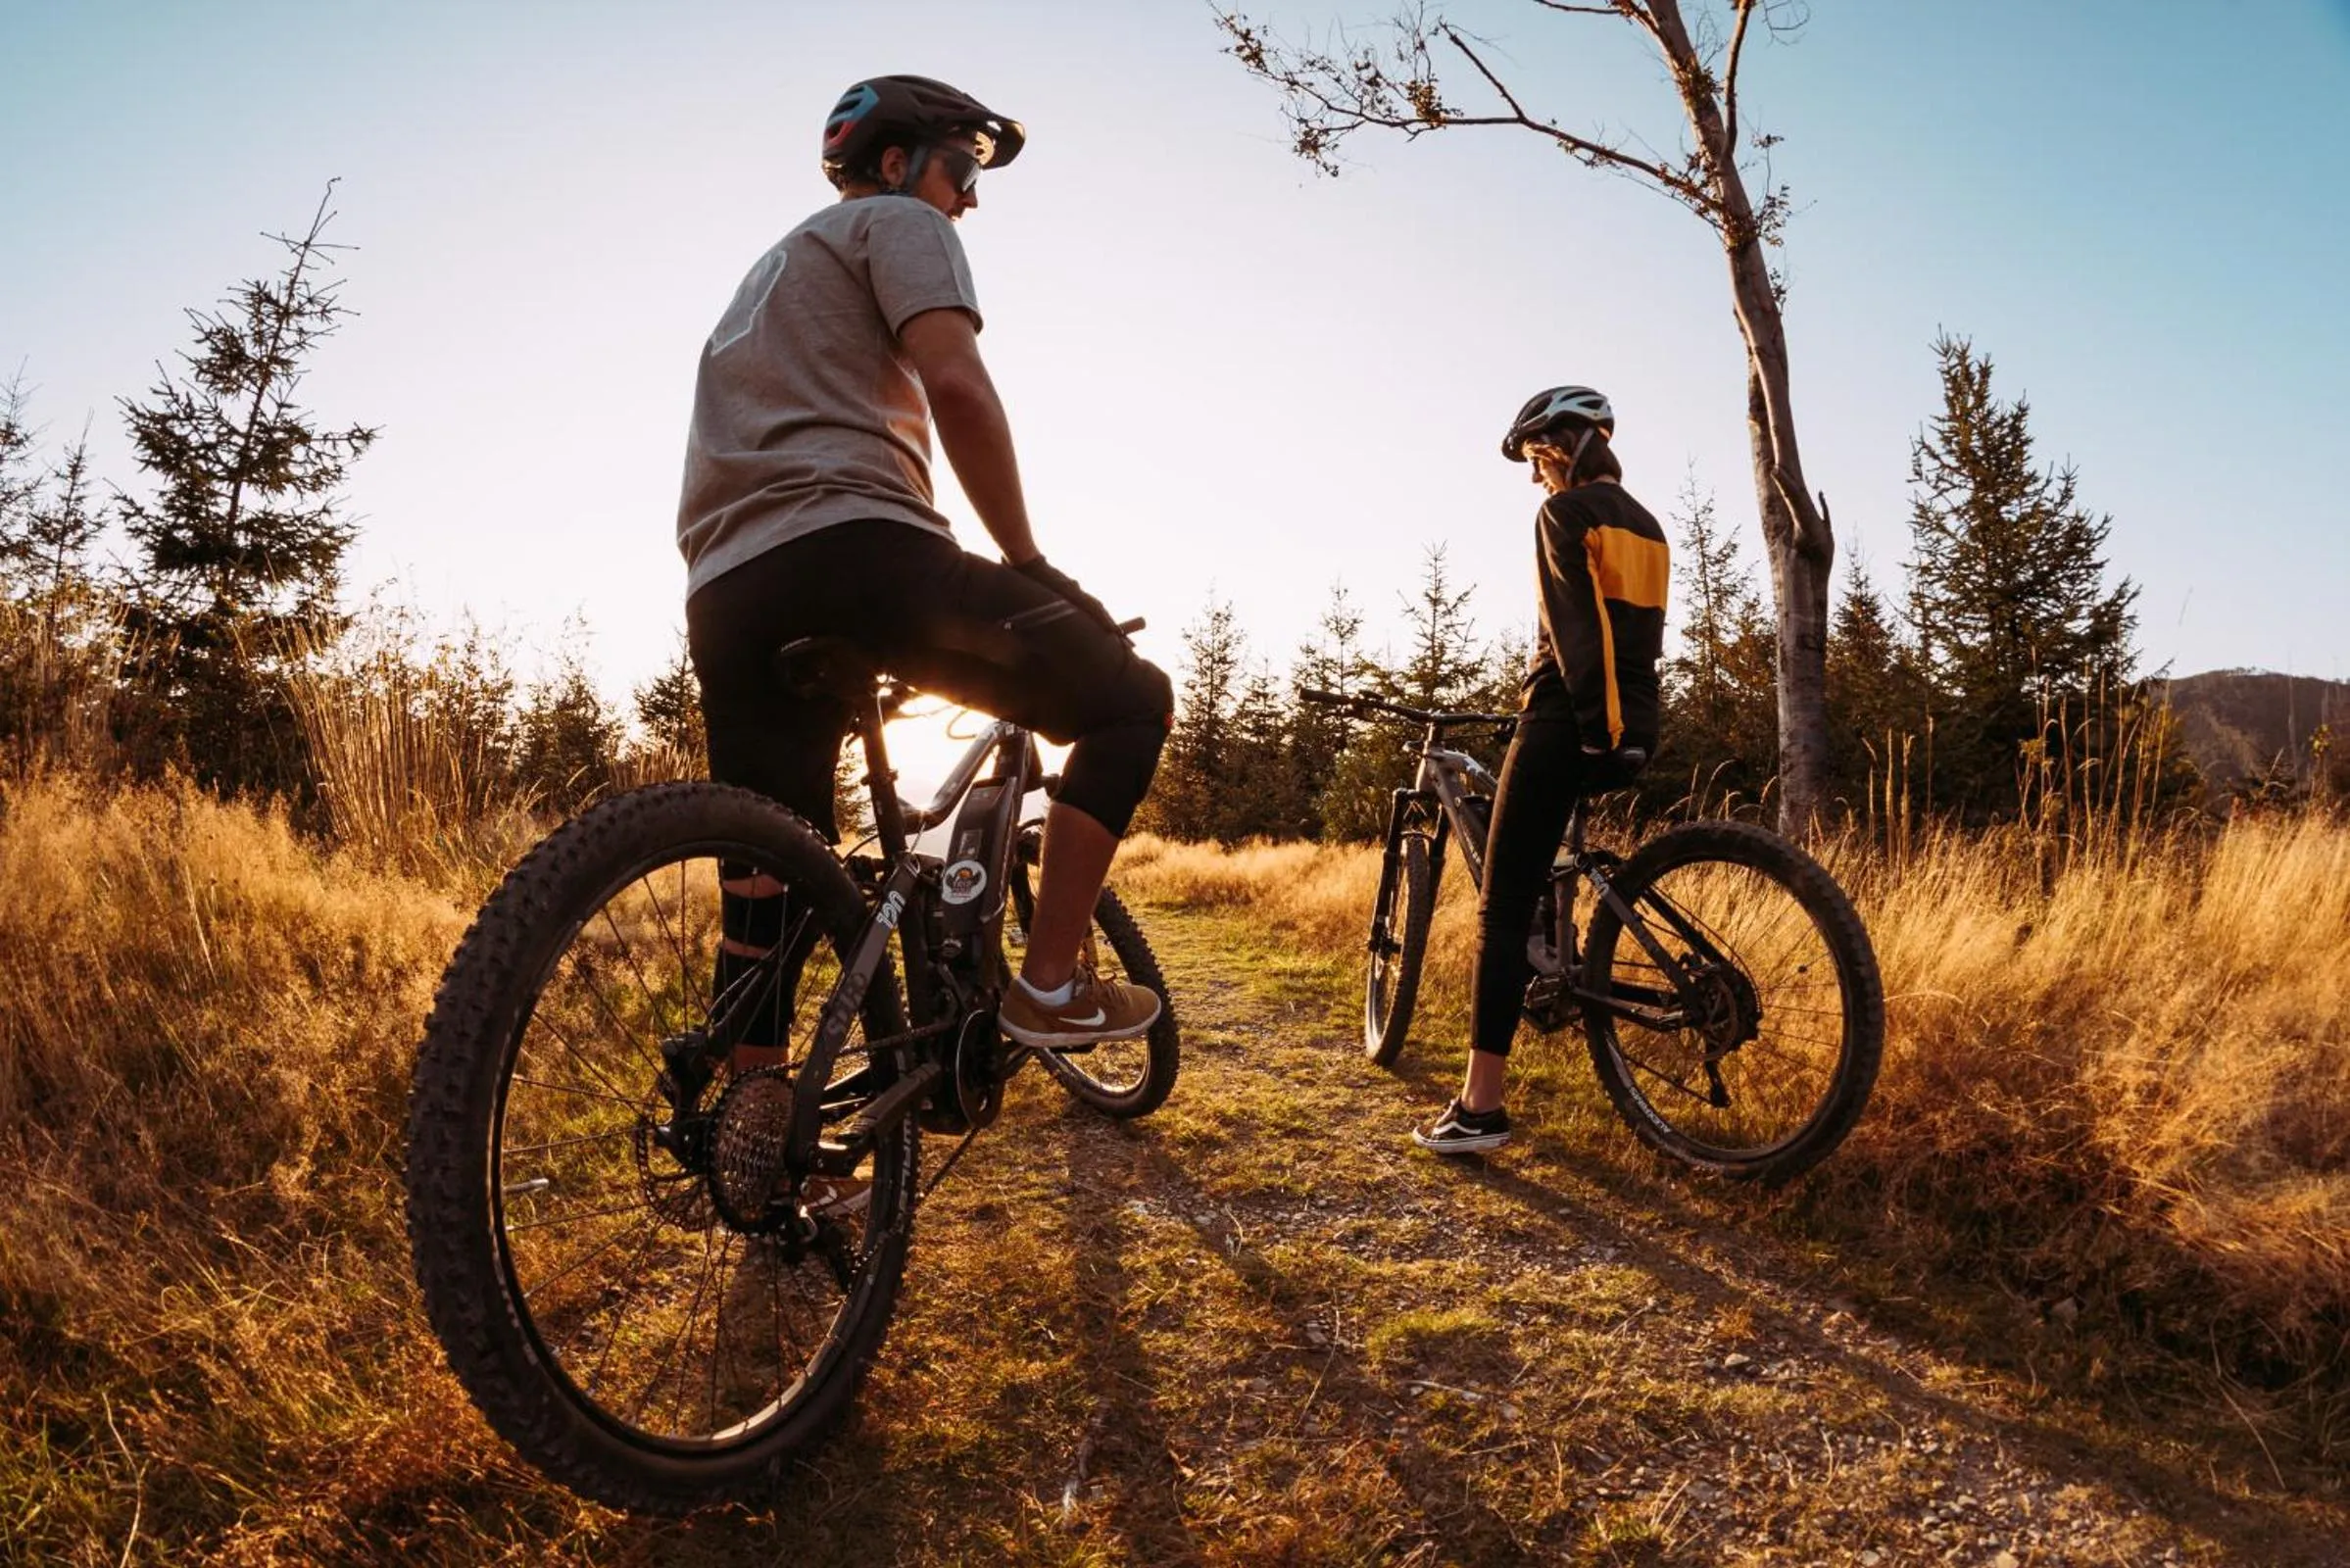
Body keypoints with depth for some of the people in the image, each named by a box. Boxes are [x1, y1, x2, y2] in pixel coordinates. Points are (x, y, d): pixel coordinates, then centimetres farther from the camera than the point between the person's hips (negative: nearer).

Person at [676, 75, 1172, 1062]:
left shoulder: (773, 267, 38)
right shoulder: (900, 222, 12)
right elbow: (957, 388, -8)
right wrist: (1030, 567, -2)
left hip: (726, 599, 9)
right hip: (853, 549, -8)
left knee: (764, 899, 9)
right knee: (1129, 699, 3)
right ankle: (1048, 987, -2)